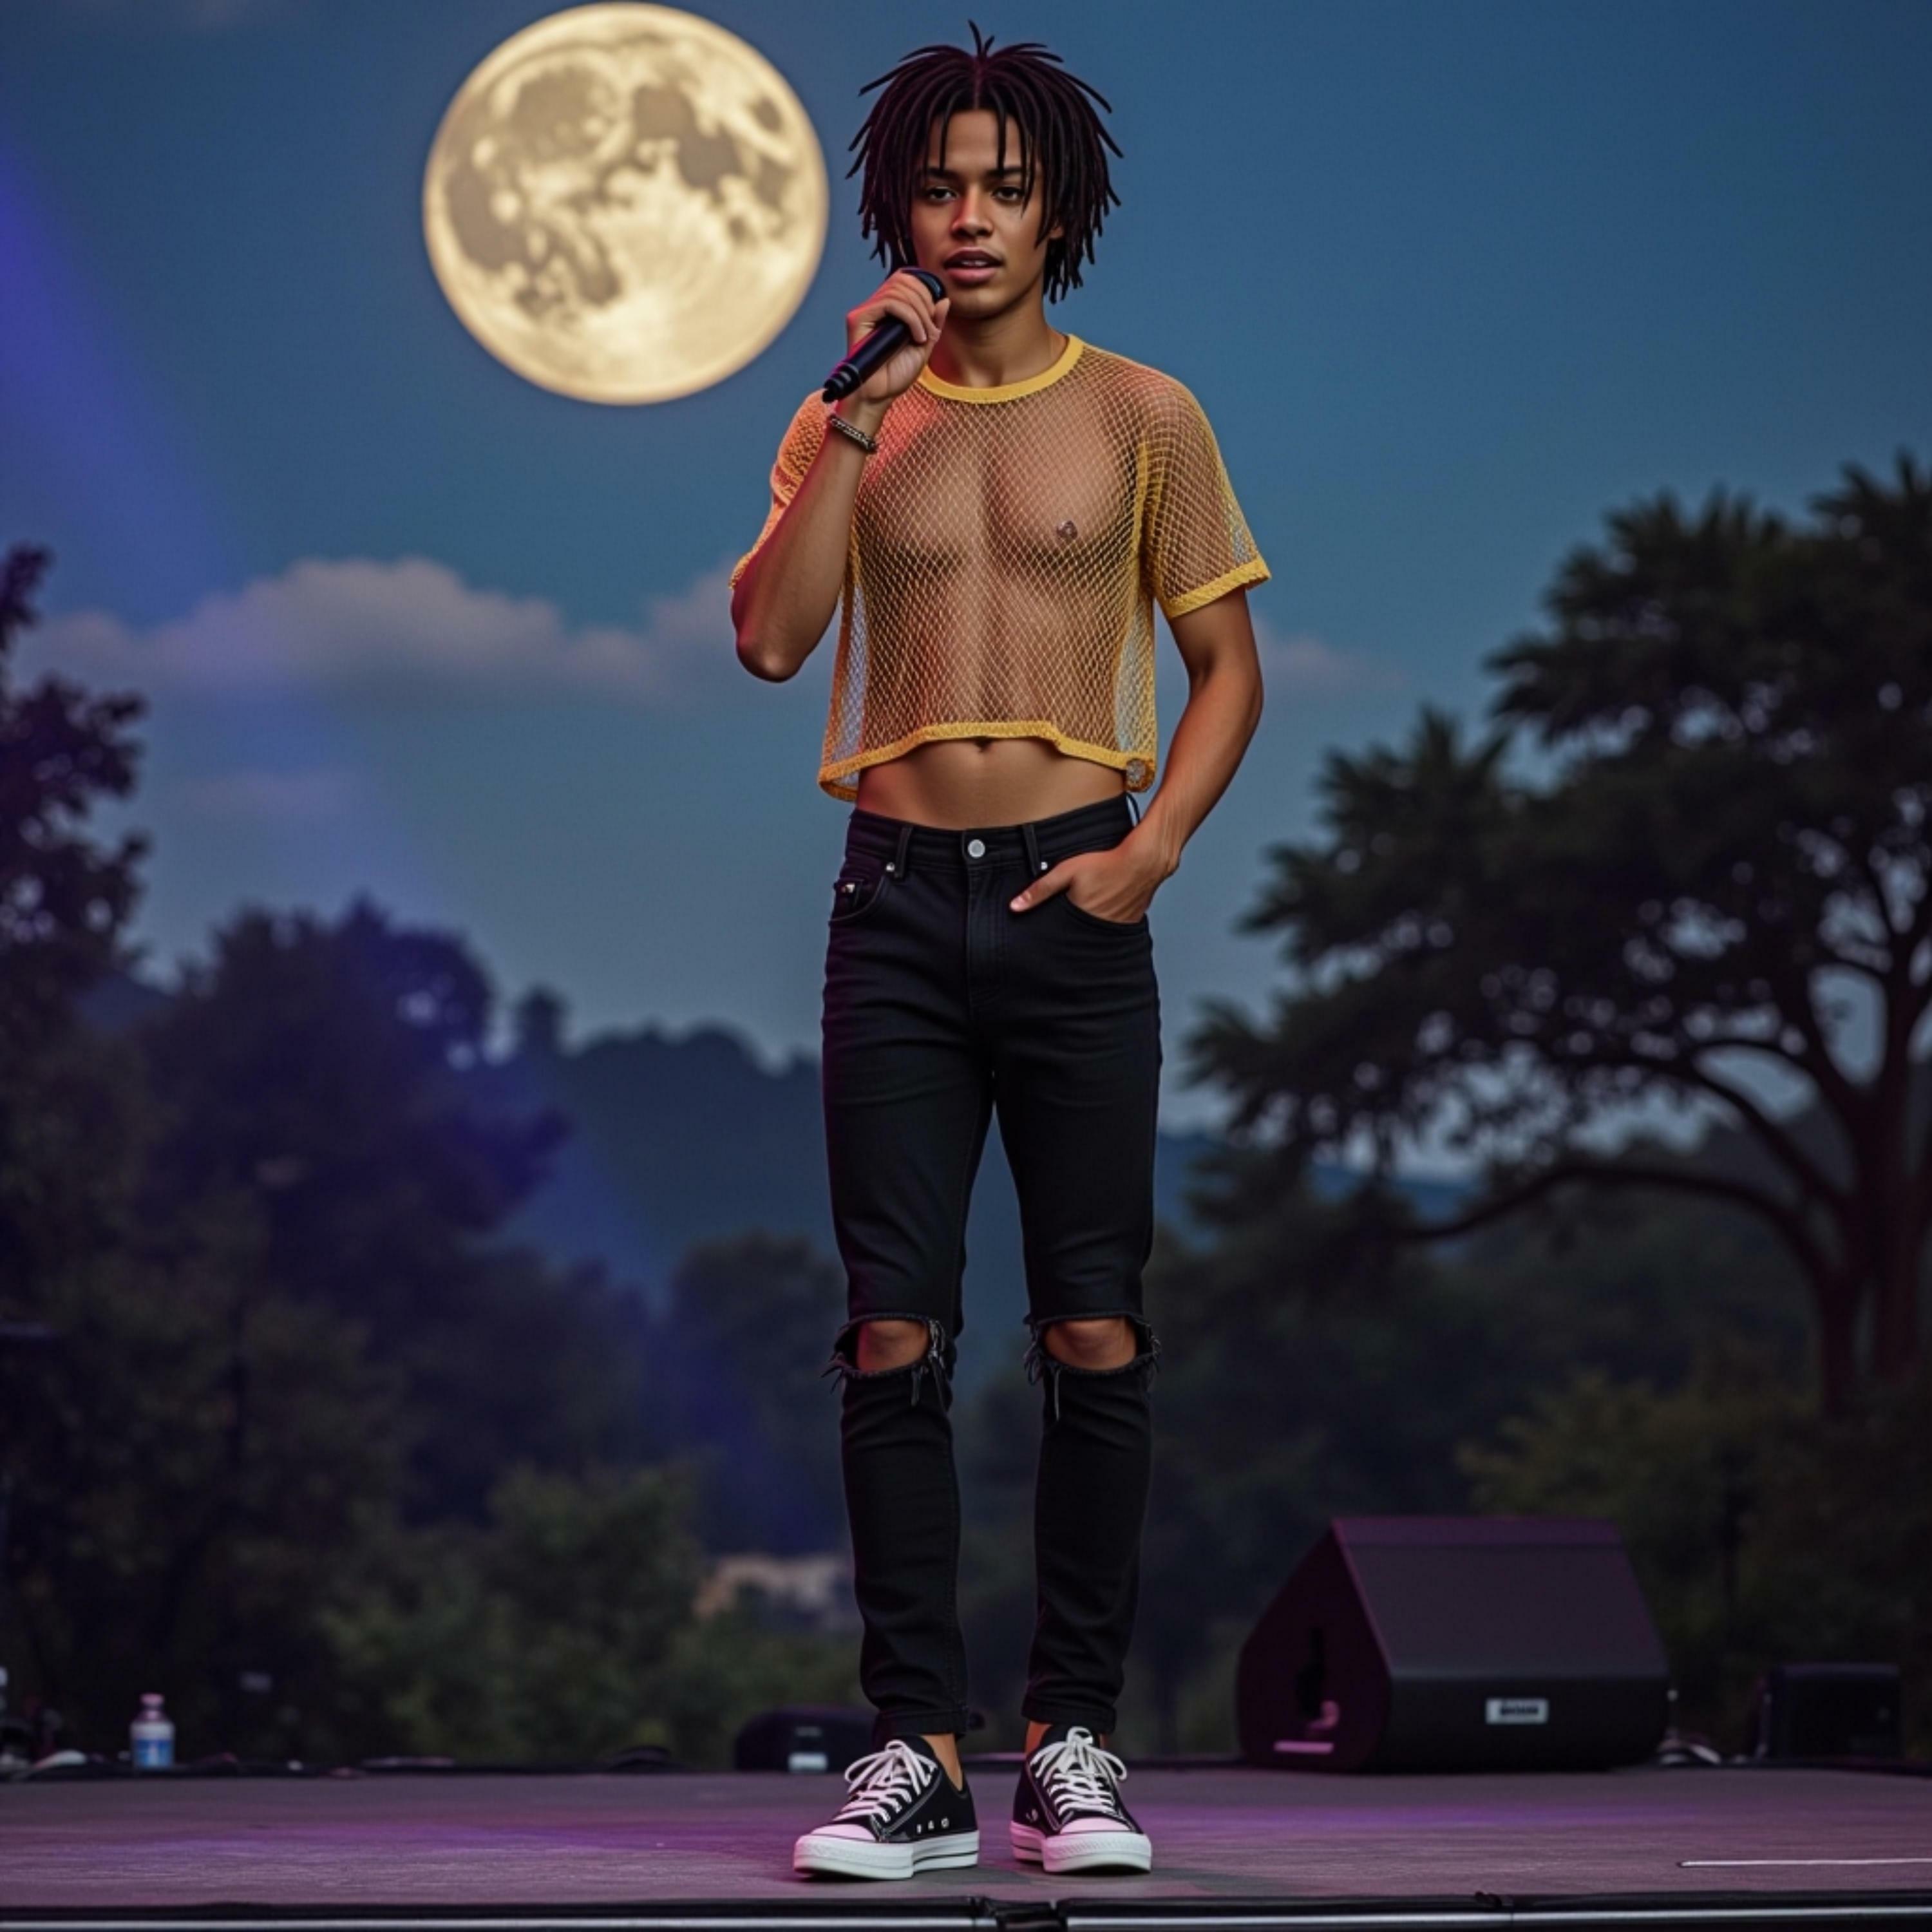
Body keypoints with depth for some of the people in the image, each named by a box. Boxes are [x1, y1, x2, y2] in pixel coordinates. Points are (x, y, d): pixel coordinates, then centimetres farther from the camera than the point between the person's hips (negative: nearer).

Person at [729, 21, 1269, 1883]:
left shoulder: (1141, 416, 7)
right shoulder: (849, 422, 10)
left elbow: (1228, 665, 9)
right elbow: (766, 637, -4)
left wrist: (1150, 851, -5)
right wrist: (861, 413, -9)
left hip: (1069, 901, -1)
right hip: (897, 896, 1)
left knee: (1092, 1337, -3)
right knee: (894, 1337, -4)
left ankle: (1074, 1735, 5)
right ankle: (916, 1750, 0)